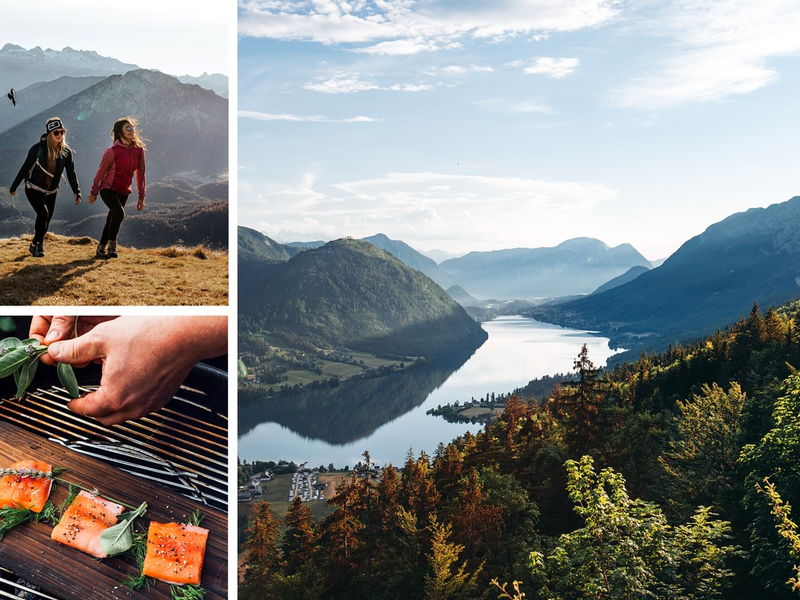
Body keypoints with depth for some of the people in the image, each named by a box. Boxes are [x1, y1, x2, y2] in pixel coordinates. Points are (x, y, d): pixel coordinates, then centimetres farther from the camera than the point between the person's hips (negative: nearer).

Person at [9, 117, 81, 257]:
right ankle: (37, 244, -7)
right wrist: (14, 187, -2)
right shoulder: (38, 148, -16)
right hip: (34, 189, -4)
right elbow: (25, 168, -8)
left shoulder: (66, 151, -6)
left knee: (47, 220, 7)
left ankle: (35, 245, 28)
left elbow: (71, 173, -2)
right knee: (43, 213, -22)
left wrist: (77, 192, -9)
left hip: (51, 192, 4)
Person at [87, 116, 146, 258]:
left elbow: (140, 173, 5)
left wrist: (141, 197, 7)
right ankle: (112, 246, -16)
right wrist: (94, 192, 1)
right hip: (108, 189, -5)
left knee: (111, 220, 12)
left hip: (123, 191, 5)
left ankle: (101, 249, 28)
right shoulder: (112, 151, -16)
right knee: (119, 213, -27)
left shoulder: (139, 149, -2)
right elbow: (101, 172, -6)